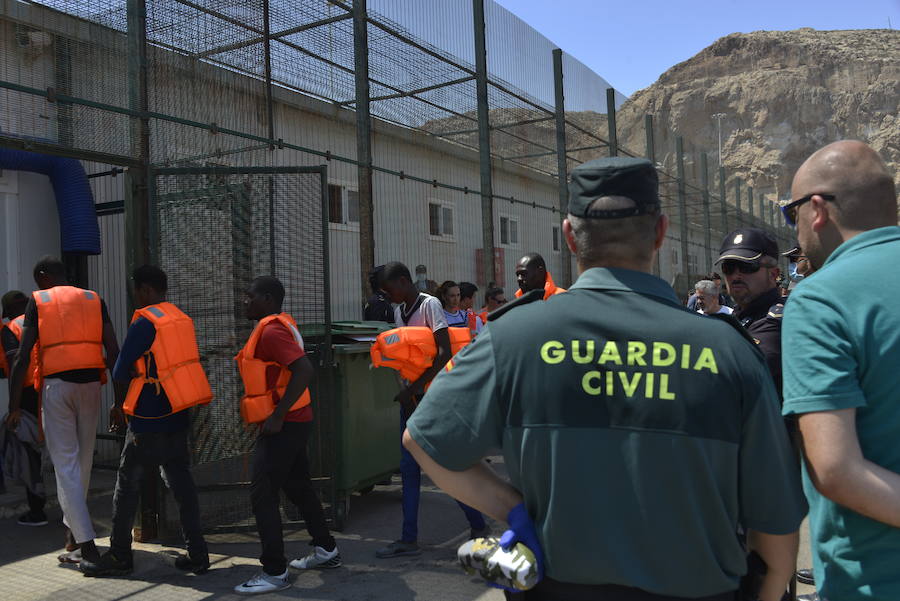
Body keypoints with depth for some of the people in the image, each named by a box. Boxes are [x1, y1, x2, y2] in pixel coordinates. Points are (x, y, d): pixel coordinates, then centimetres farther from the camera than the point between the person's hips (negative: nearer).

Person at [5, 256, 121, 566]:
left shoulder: (38, 301, 5)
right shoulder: (94, 300, 12)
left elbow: (23, 358, -3)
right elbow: (113, 353, 4)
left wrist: (15, 405, 0)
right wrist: (120, 398, 8)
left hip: (56, 384, -3)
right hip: (90, 382, 3)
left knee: (66, 464, -2)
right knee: (83, 461, 14)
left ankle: (86, 543, -7)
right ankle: (73, 531, 27)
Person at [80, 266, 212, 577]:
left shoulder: (145, 322, -13)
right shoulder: (182, 319, 10)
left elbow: (121, 371, -9)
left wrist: (119, 403, 13)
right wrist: (124, 406, 19)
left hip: (149, 423, -7)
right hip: (178, 417, 7)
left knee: (128, 485, 6)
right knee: (181, 484, 10)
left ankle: (119, 556, 16)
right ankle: (197, 554, 11)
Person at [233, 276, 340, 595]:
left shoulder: (271, 331, -16)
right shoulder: (281, 326, 14)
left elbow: (304, 370, -28)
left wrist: (277, 416, -26)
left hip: (283, 425, -10)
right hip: (294, 422, 10)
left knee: (263, 496, -5)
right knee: (298, 487, 19)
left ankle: (274, 573, 2)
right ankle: (325, 550, 30)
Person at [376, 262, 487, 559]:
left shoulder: (429, 305, -11)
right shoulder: (400, 311, 13)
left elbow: (444, 352, -21)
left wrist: (413, 388, -22)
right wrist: (407, 392, 8)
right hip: (411, 397, 8)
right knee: (409, 466, 7)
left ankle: (479, 527, 15)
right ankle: (409, 539, 14)